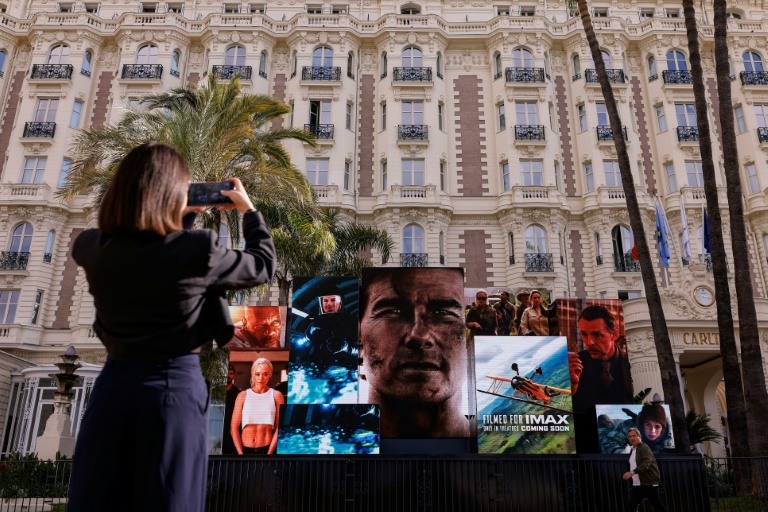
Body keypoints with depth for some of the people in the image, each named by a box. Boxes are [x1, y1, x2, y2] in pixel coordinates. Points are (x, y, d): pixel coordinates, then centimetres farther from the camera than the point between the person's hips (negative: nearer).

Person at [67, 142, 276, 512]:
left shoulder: (93, 249, -2)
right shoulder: (198, 250, -12)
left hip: (113, 383, 4)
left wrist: (185, 215, 26)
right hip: (177, 384, -3)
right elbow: (263, 266, 4)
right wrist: (249, 211, 17)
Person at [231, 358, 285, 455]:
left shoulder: (276, 396, -1)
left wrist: (269, 453, -12)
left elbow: (279, 428, -4)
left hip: (267, 449, -1)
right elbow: (234, 427, -1)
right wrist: (240, 453, -9)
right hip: (245, 449, 1)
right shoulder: (243, 396, 1)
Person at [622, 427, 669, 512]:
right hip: (637, 485, 8)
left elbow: (646, 463, -26)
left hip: (649, 484, -8)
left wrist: (632, 472, -35)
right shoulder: (632, 451, 17)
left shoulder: (644, 448, -10)